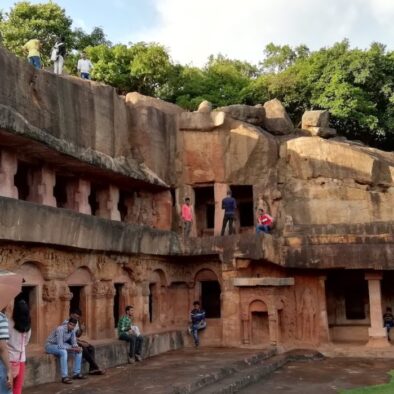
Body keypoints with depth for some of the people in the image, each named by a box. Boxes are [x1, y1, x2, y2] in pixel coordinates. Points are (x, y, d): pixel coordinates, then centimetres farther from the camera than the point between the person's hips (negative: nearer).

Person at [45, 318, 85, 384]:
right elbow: (60, 346, -35)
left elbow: (74, 343, -2)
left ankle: (76, 373, 1)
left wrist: (76, 347, -24)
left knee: (79, 350, -5)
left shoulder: (72, 330, -8)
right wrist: (72, 348, -31)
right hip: (51, 345, -8)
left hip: (62, 345, 8)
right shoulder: (60, 329, -31)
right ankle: (64, 377, -34)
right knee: (64, 352, -37)